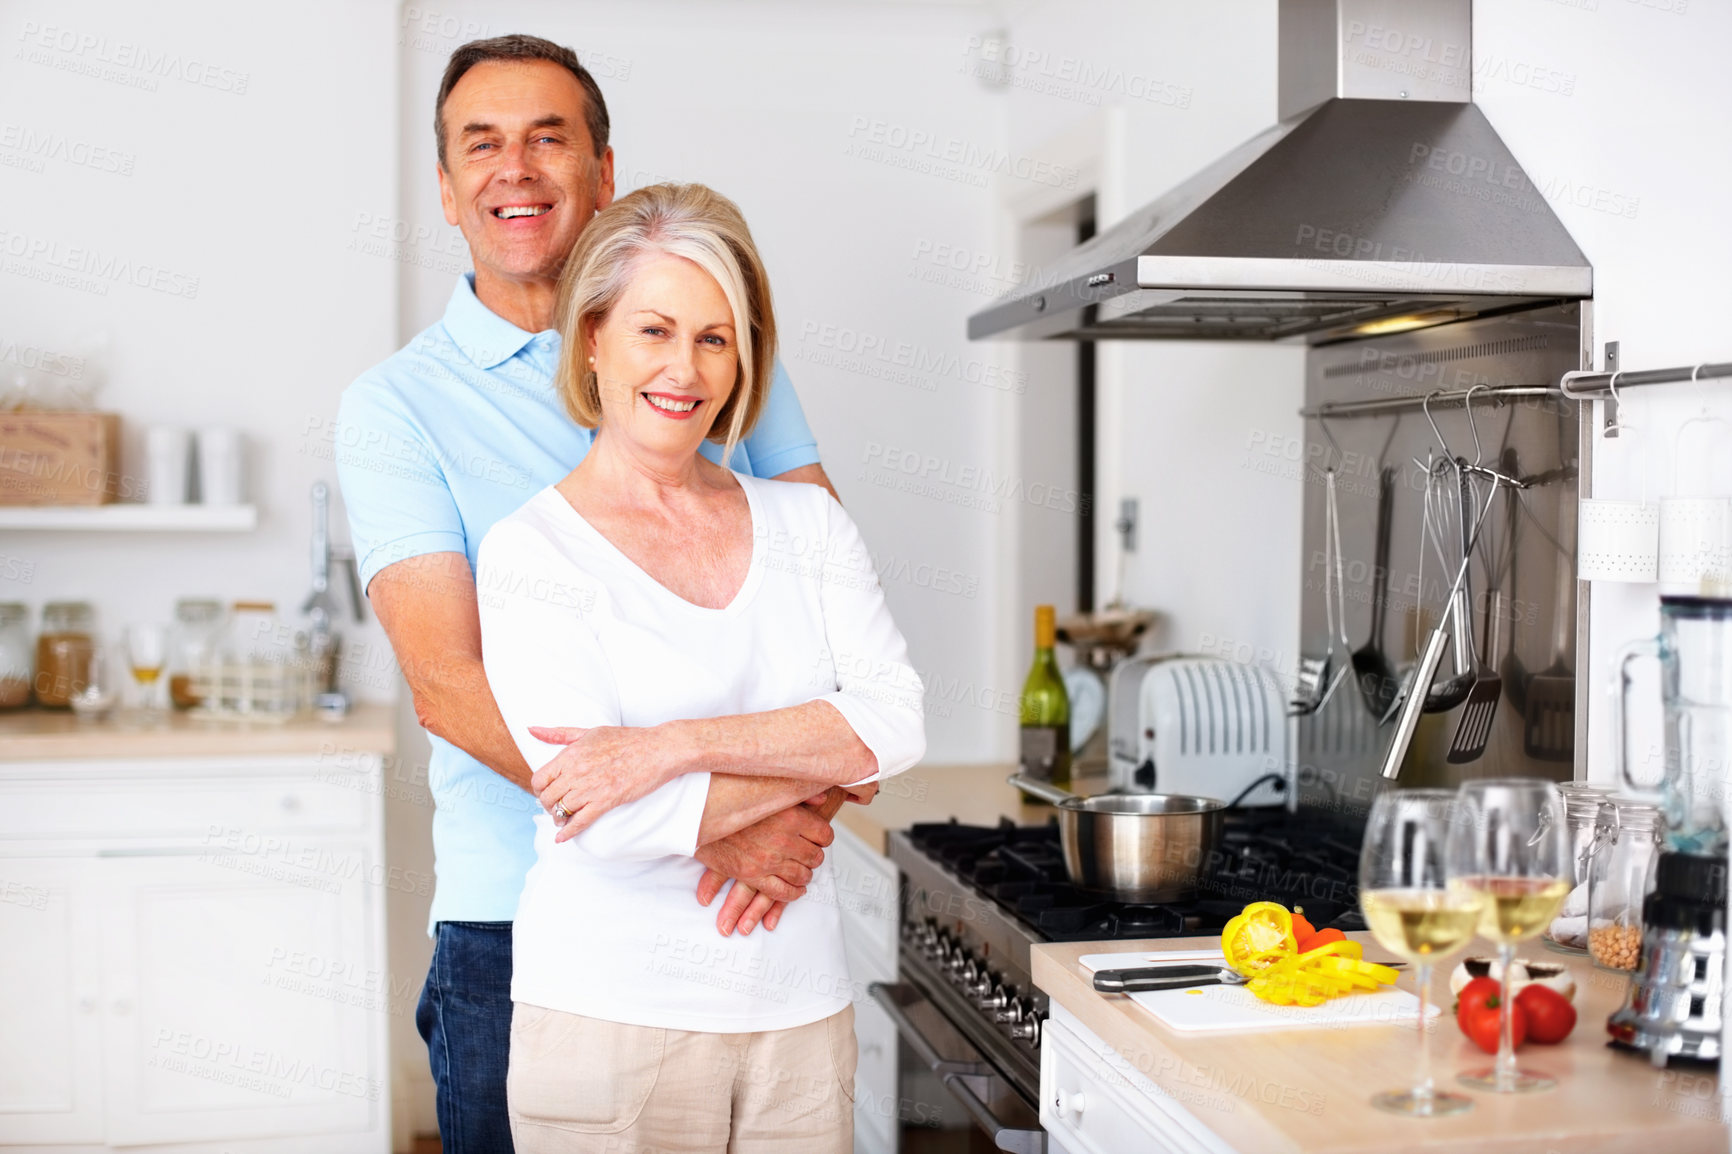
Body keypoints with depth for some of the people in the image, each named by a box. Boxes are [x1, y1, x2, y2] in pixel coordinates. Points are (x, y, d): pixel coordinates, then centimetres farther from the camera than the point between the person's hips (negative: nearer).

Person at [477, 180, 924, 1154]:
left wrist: (676, 745, -18)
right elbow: (611, 818, -17)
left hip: (803, 1008, 4)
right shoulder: (532, 551, -7)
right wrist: (817, 763, -8)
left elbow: (897, 723, -7)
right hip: (612, 1017, -3)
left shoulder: (806, 523, 6)